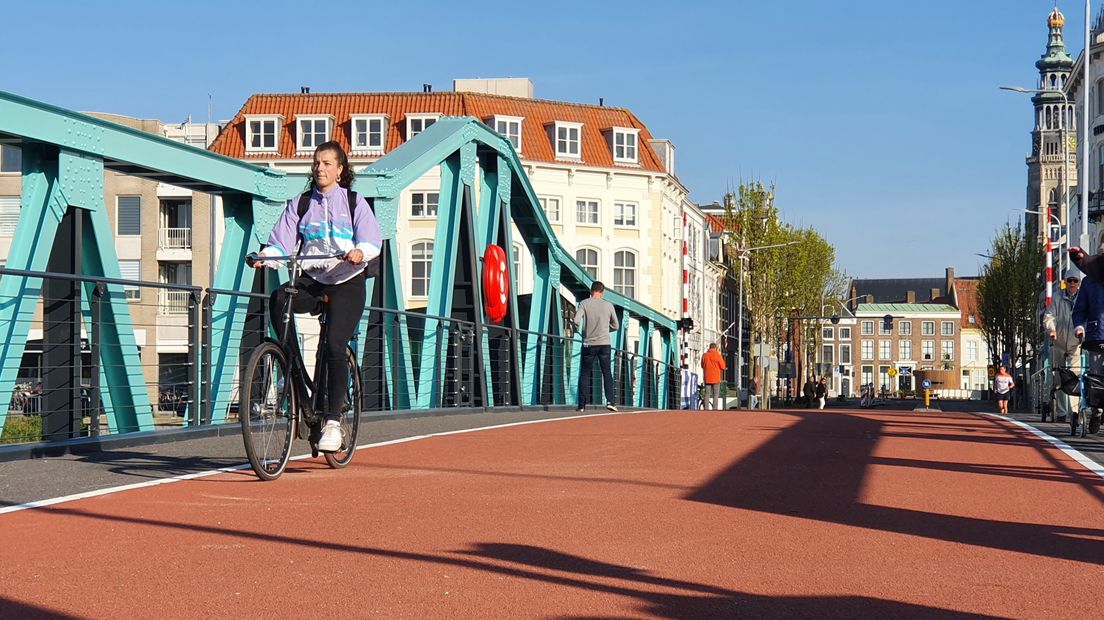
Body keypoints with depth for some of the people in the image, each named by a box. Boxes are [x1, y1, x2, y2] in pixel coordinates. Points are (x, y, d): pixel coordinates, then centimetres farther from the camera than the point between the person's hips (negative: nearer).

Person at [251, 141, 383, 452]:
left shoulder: (354, 202, 8)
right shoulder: (299, 204, 14)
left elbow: (373, 240, -4)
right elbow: (282, 242, 3)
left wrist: (360, 252, -27)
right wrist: (265, 255, -19)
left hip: (347, 283, -2)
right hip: (311, 281, 2)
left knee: (334, 347, -18)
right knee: (278, 298, -32)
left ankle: (333, 421, -9)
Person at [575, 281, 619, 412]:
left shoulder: (584, 303, -3)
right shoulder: (608, 305, 3)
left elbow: (576, 321, -16)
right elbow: (615, 326, 11)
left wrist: (578, 330, 5)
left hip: (589, 344, -1)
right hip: (604, 343, 1)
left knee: (584, 374, 6)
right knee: (607, 373, 8)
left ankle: (582, 405, 4)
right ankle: (610, 401, -3)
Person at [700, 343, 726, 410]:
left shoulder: (705, 355, 2)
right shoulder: (718, 355, -9)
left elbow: (702, 366, 14)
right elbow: (723, 367, -4)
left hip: (707, 378, 3)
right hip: (716, 378, -3)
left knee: (707, 395, 8)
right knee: (716, 395, 2)